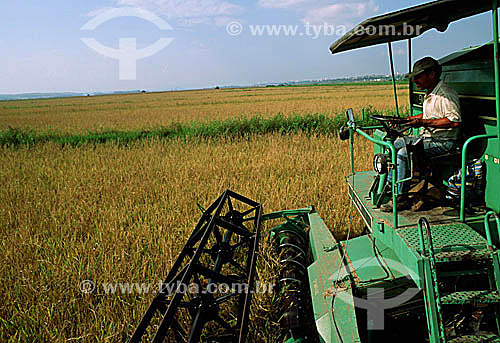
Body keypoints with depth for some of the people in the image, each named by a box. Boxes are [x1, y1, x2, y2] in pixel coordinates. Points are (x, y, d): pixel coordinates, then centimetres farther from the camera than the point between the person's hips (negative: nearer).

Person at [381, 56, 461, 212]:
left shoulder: (445, 94, -19)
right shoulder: (429, 94, 13)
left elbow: (455, 121, -28)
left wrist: (424, 122, -27)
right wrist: (408, 119, 15)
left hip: (443, 142, -10)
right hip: (427, 136, 10)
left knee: (403, 153, -25)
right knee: (394, 144, 8)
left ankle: (401, 198, -17)